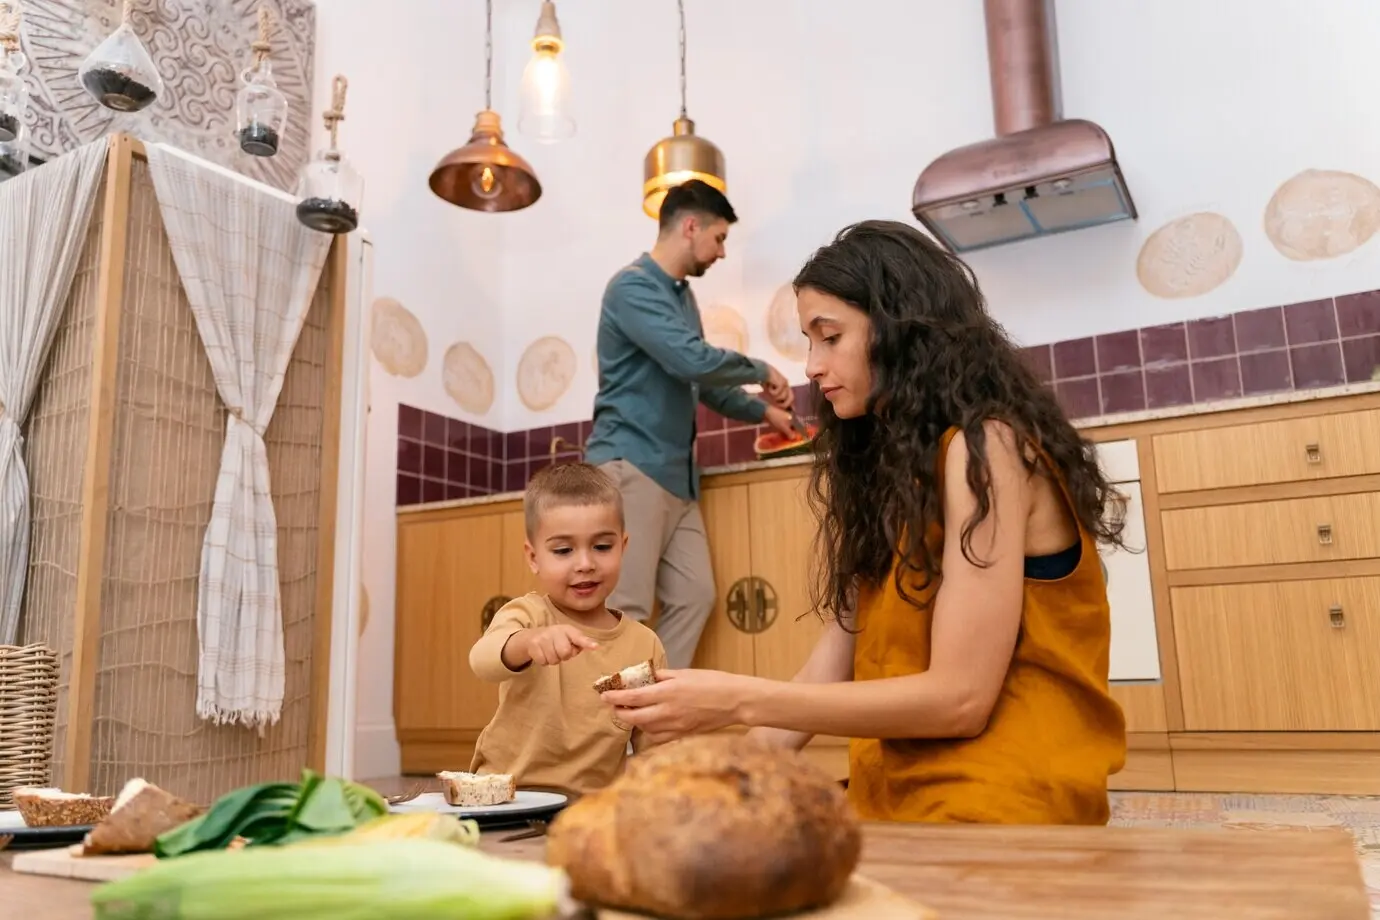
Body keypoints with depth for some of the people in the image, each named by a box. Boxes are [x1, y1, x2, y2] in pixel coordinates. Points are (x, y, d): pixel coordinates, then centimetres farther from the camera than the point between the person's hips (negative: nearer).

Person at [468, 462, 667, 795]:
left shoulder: (645, 645, 3)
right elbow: (482, 660, -25)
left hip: (595, 805, 3)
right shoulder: (527, 616, -4)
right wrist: (528, 642, -45)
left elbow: (650, 742, 12)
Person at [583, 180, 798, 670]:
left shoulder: (682, 294, 19)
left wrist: (762, 411, 22)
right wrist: (761, 370, -6)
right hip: (631, 465, -9)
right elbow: (695, 362, -22)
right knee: (626, 609, -9)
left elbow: (703, 383, 29)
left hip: (675, 473, 9)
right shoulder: (634, 286, -10)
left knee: (694, 596, 4)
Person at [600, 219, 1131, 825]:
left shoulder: (983, 447, -12)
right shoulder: (876, 463, 13)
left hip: (1000, 817, -6)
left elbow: (960, 698, -18)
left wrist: (741, 701, -19)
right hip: (897, 810, 6)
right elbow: (840, 648, 4)